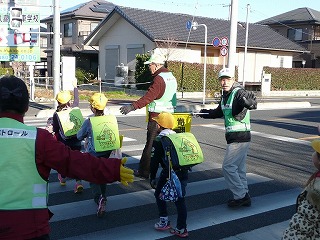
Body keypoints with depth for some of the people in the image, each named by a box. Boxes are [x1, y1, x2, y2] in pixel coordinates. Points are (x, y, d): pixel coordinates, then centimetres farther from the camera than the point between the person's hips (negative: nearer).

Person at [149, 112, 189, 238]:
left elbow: (154, 161, -6)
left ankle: (164, 222, 18)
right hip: (183, 171, 6)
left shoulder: (158, 140, -6)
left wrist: (152, 178, 2)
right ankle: (181, 229, 18)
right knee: (180, 199, 12)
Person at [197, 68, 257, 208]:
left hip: (239, 138, -10)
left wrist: (248, 101, -56)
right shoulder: (225, 96, 14)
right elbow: (219, 112, 30)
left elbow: (253, 103, -34)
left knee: (228, 167, -5)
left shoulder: (238, 93, -15)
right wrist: (202, 113, 28)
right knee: (239, 169, 15)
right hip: (235, 137, 10)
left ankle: (240, 196, 4)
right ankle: (244, 197, 24)